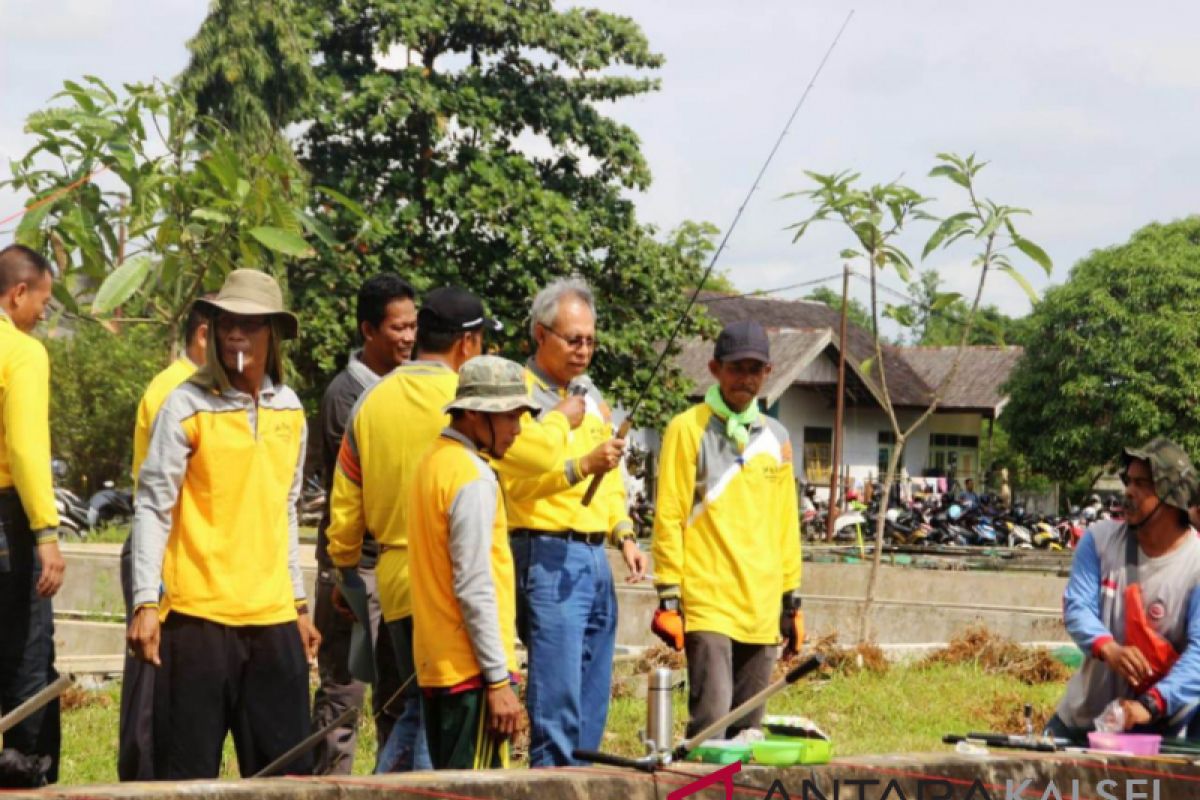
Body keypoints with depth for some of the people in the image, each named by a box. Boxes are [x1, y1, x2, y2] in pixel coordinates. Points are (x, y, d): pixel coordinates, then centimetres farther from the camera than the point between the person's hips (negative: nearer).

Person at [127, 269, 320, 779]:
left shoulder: (289, 409, 12)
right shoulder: (188, 405, -4)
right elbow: (152, 507, -5)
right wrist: (145, 604, -12)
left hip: (274, 619, 5)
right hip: (198, 614, -5)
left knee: (287, 770, 6)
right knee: (188, 772, -2)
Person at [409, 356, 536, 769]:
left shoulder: (433, 463, 14)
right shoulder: (474, 478, -14)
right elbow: (475, 588, -18)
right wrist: (499, 679, -16)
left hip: (435, 665, 9)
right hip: (470, 671, -9)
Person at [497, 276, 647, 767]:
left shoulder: (590, 396, 19)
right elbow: (516, 482, -16)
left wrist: (624, 534, 14)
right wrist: (583, 465, -25)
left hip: (595, 558, 8)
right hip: (548, 557, -8)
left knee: (592, 703, 9)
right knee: (557, 698, -11)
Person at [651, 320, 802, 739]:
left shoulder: (775, 437, 14)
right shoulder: (689, 429, -2)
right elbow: (669, 518, -5)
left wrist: (792, 600, 15)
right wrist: (669, 597, -10)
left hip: (762, 610, 5)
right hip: (707, 605, -5)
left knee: (748, 730, 8)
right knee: (711, 723, -13)